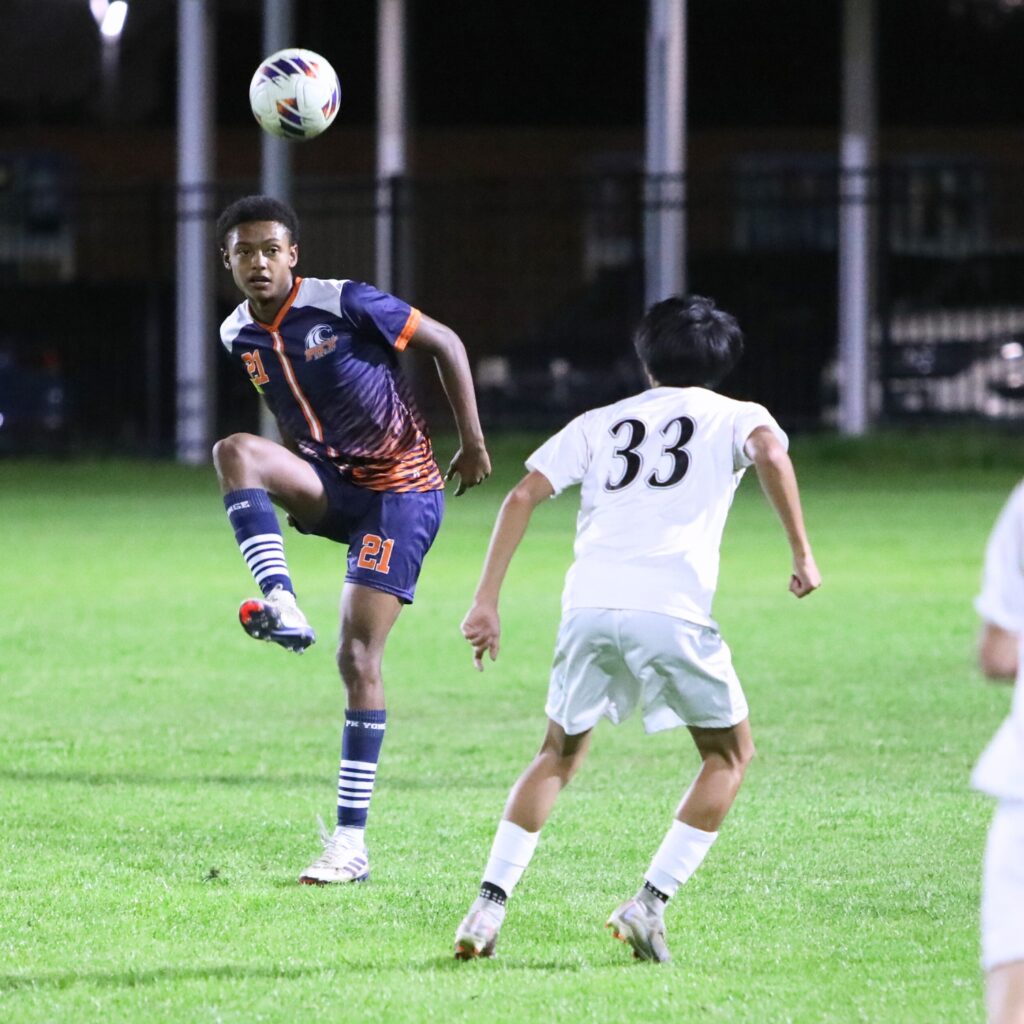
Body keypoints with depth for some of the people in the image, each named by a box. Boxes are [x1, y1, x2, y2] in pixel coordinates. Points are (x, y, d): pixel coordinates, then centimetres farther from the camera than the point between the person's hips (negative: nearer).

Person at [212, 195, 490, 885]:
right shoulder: (238, 335, 3)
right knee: (235, 452, -24)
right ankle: (282, 608, -36)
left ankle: (352, 841, -8)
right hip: (331, 485, 6)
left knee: (358, 658, -12)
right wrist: (290, 487, 22)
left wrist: (473, 442, -7)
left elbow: (446, 344, -6)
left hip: (401, 492, -6)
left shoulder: (347, 305, -16)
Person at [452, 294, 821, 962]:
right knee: (731, 754, 17)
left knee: (560, 753, 23)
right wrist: (803, 553, -4)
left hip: (589, 606, 3)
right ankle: (650, 904, 3)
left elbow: (523, 496, 14)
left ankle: (488, 907, 8)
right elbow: (771, 454, -7)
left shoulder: (601, 423, 26)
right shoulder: (735, 417, 18)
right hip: (671, 608, -3)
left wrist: (487, 602, 13)